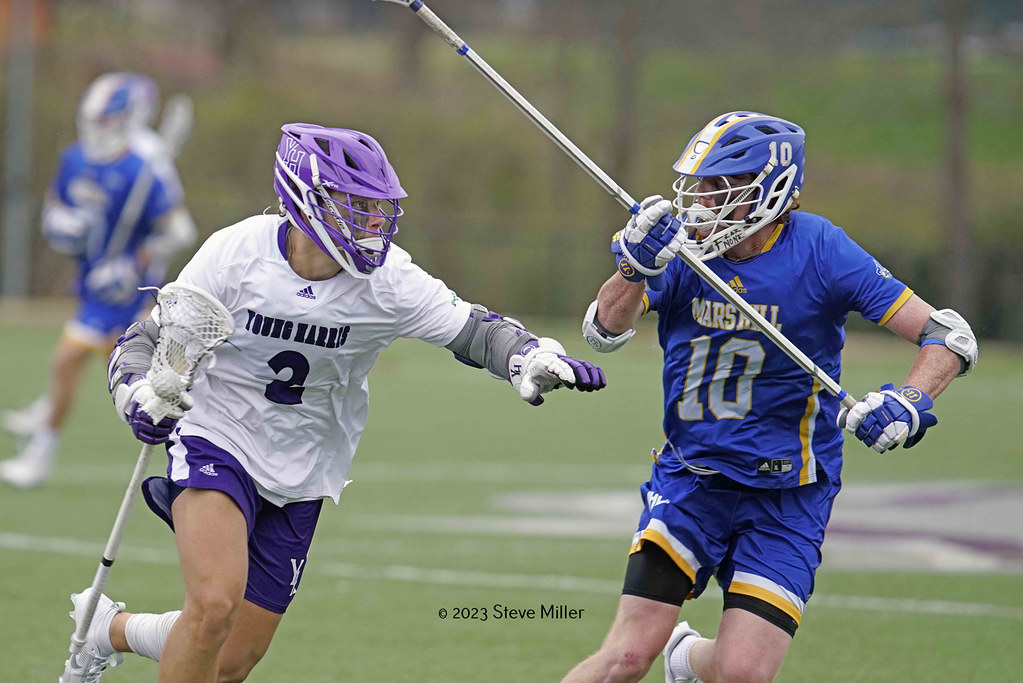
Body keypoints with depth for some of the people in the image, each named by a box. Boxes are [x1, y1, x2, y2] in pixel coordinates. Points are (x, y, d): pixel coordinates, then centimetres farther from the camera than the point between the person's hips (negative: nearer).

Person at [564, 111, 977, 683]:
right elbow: (605, 332, -17)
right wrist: (637, 268, -35)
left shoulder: (819, 251, -13)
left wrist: (909, 402, -31)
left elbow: (951, 337, -12)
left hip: (787, 498, -1)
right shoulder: (683, 248, -5)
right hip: (691, 478, 1)